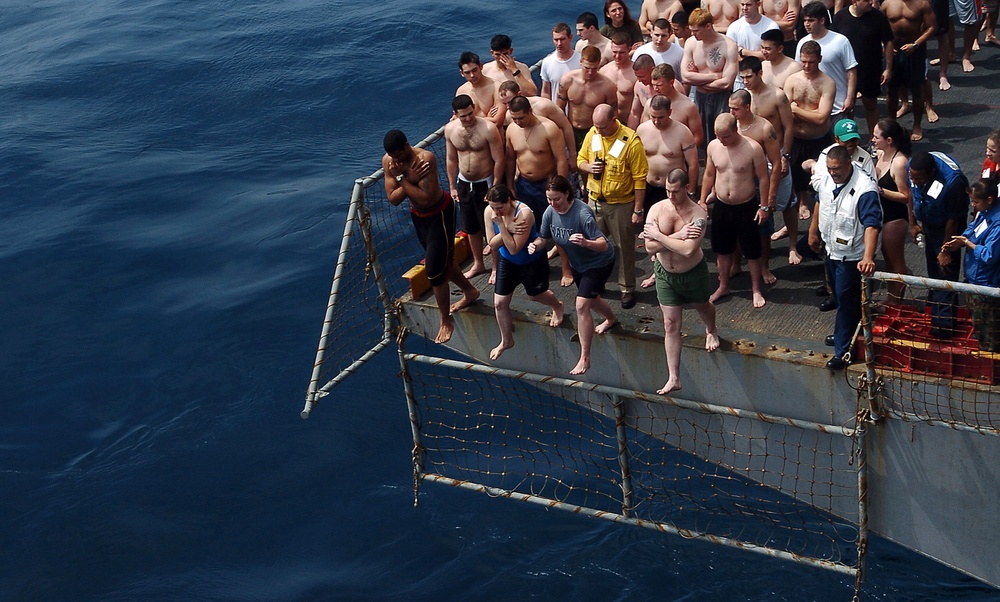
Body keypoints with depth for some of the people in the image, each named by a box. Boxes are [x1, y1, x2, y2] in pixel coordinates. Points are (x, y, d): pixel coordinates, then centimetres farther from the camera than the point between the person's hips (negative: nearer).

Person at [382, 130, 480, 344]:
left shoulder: (425, 158, -31)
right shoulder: (388, 161, -12)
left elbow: (426, 197, -36)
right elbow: (393, 199, -15)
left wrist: (402, 179, -31)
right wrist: (410, 179, -28)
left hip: (439, 214, -7)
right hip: (418, 215, 7)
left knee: (435, 270, -6)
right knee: (443, 261, 23)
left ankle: (446, 321, 11)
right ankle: (470, 292, 49)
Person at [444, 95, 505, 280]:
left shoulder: (488, 129, -21)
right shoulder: (450, 129, -7)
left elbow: (499, 161, -16)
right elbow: (451, 159, 7)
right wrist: (452, 186, 9)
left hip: (485, 183, -5)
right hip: (463, 183, 5)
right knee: (471, 228, 19)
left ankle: (496, 267, 22)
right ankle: (478, 264, 37)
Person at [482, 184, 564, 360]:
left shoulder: (523, 213, -37)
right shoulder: (489, 211, -21)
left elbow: (514, 249, -35)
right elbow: (492, 244, -17)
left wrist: (501, 225, -43)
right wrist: (508, 230, -35)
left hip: (532, 261, -4)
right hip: (507, 261, 4)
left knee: (535, 295, 20)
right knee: (500, 302, 2)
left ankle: (557, 306, 56)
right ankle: (506, 341, 24)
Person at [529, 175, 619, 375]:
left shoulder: (582, 214, -36)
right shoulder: (550, 212, -16)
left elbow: (603, 244, -39)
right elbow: (545, 238, -3)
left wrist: (586, 243, -60)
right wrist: (536, 244, -26)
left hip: (599, 262, -8)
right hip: (578, 263, 8)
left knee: (582, 304, -19)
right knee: (591, 299, 29)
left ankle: (584, 359, -12)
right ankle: (611, 319, 63)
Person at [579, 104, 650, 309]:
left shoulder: (631, 141, -20)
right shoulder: (592, 134, -4)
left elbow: (640, 178, -15)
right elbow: (581, 159, 12)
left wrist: (638, 209, -13)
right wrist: (589, 167, -13)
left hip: (621, 204, -4)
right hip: (595, 200, 5)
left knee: (625, 248, 8)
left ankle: (627, 289, 22)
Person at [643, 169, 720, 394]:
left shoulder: (698, 214, -26)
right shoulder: (657, 209, -17)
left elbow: (688, 250, -39)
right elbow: (650, 247, -23)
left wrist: (658, 235, -32)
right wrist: (677, 236, -33)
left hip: (693, 273, -2)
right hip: (665, 274, 2)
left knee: (702, 306, 28)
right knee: (671, 325, 3)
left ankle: (711, 331, 65)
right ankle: (673, 379, 7)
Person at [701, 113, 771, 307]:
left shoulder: (753, 148, -19)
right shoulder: (713, 146, -6)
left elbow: (762, 178, -11)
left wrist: (764, 206, -11)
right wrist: (702, 201, 8)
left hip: (746, 207, -4)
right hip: (721, 206, 4)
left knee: (752, 251, 7)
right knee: (722, 249, 17)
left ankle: (756, 290, 23)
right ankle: (723, 286, 34)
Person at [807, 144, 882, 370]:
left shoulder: (864, 189, -31)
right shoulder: (824, 178, -8)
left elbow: (871, 224, -39)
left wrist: (868, 257, -51)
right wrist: (813, 231, 21)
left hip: (852, 255, -8)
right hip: (832, 248, 8)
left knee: (846, 300, -1)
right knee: (840, 297, 24)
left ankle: (844, 350, 9)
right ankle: (845, 333, 44)